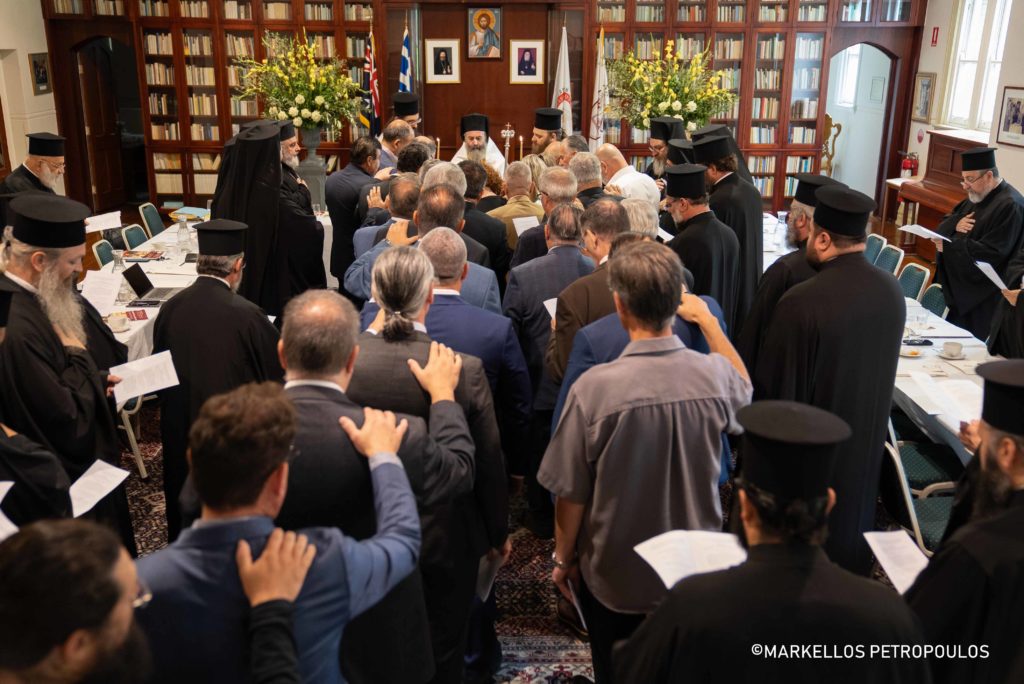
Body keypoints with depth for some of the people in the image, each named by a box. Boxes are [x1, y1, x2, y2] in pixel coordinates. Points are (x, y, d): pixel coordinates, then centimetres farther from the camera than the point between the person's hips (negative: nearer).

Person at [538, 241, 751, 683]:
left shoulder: (595, 387, -28)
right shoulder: (715, 375, -17)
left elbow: (571, 493, -18)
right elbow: (745, 392, 11)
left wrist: (563, 558, 0)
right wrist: (708, 320, 17)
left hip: (614, 575, -2)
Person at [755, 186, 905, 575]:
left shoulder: (801, 302, -29)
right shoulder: (891, 290, -8)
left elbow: (773, 383, -20)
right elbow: (882, 365, 6)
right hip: (865, 433, 6)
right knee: (849, 510, 26)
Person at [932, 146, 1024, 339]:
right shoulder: (977, 197, 11)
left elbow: (991, 254, -25)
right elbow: (943, 225, 13)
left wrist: (948, 246, -21)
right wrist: (956, 224, -10)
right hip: (961, 287, 9)